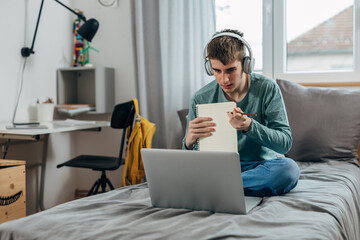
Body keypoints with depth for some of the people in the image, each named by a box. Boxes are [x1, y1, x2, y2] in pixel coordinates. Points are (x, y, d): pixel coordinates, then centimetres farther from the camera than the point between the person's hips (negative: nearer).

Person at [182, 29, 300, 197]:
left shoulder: (267, 89, -9)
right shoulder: (201, 99, -5)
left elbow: (285, 142, -13)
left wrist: (249, 126, -32)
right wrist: (189, 142, -29)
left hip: (262, 164, 0)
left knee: (289, 168, -34)